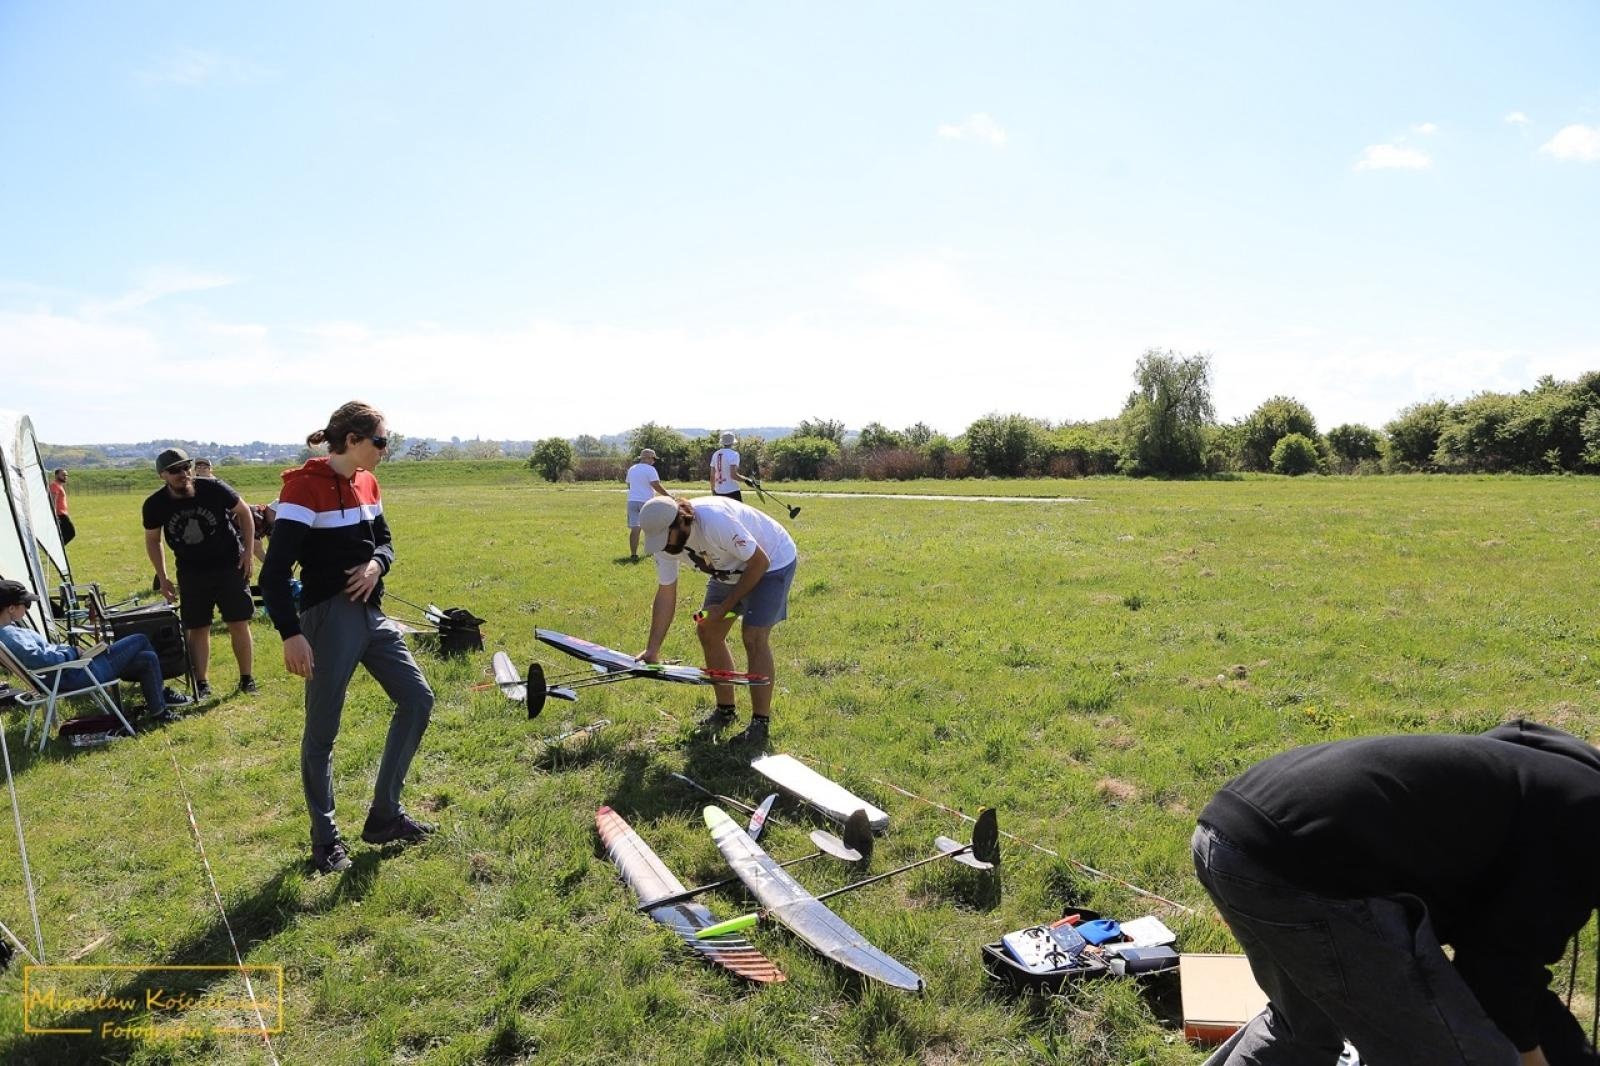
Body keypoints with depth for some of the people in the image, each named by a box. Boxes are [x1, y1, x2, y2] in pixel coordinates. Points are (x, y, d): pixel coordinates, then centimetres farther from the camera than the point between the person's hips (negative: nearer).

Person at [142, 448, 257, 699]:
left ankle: (247, 678, 11)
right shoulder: (155, 505, -9)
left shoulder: (214, 488, -17)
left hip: (230, 565, -2)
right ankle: (202, 683, 15)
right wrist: (162, 578, 5)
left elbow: (243, 512, -1)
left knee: (239, 624, 0)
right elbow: (152, 540, 8)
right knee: (197, 629, 4)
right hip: (191, 572, 2)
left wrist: (249, 552, -5)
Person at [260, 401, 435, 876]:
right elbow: (274, 572, -19)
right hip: (330, 619, -8)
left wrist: (377, 563, -4)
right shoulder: (305, 486, -16)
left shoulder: (366, 483, 8)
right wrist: (291, 634, -25)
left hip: (372, 613, 8)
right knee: (322, 732, 5)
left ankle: (384, 815, 21)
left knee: (418, 698, 8)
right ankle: (325, 840, 22)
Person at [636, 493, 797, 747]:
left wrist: (726, 606, -22)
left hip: (772, 562, -8)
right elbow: (665, 595, -9)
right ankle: (725, 711, 20)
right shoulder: (665, 537, -15)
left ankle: (760, 724, -6)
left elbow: (760, 562, -29)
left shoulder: (716, 521, -39)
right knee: (708, 632, 5)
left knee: (753, 637, -17)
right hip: (732, 568, 8)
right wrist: (652, 650, -13)